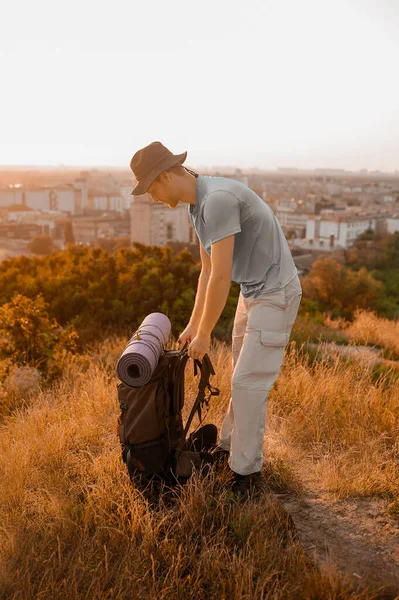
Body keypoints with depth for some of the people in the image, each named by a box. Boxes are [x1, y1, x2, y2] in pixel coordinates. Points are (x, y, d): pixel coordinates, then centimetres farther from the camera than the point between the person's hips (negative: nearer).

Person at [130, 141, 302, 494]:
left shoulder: (218, 199, -27)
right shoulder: (197, 206, 5)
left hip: (275, 295, -9)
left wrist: (204, 335, -16)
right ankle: (230, 446, 35)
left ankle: (246, 470, 11)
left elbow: (221, 277, -27)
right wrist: (193, 325, 11)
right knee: (244, 376, 19)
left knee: (248, 382, -4)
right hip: (253, 292, 10)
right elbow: (207, 271, 12)